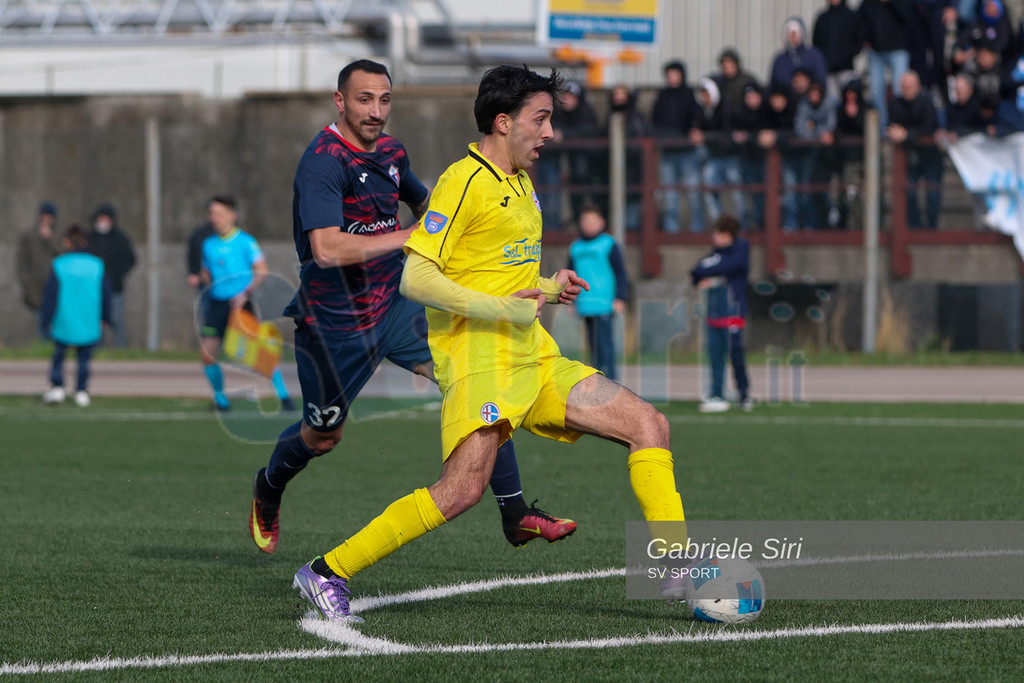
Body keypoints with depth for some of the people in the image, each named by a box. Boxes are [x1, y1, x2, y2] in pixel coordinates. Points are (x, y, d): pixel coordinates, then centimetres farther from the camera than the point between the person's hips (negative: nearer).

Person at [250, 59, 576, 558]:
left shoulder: (390, 152, 5)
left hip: (394, 303, 6)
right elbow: (327, 249, -33)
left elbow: (424, 203, 28)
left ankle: (514, 514, -11)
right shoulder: (323, 161, -20)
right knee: (322, 436, 10)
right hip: (335, 320, -6)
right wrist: (410, 236, -32)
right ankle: (268, 488, 46)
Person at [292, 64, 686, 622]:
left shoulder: (521, 183, 21)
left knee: (649, 427, -1)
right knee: (463, 489, -21)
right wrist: (500, 307, -20)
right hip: (477, 355, -9)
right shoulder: (464, 181, -8)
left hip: (534, 357, 9)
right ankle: (327, 572, -11)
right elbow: (415, 278, -16)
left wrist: (548, 288, 13)